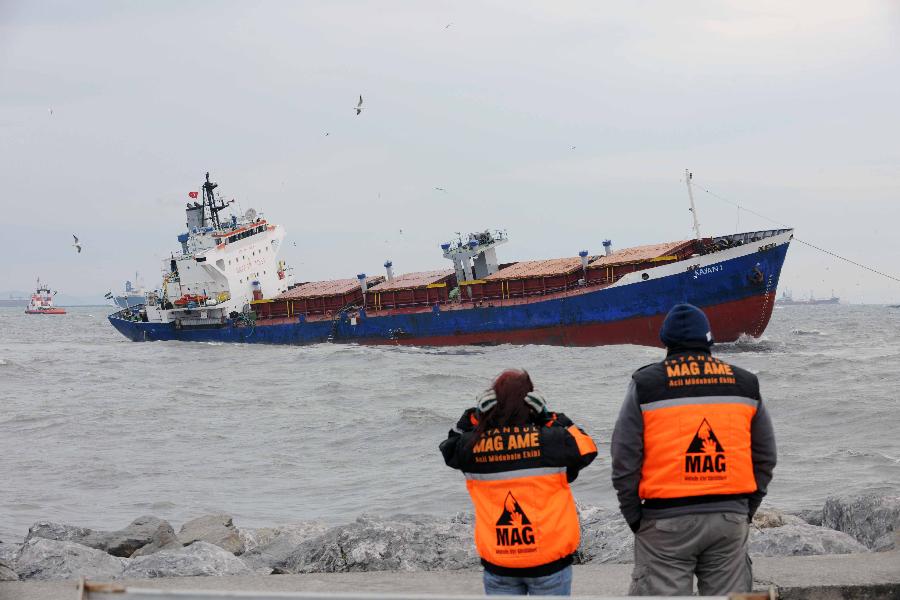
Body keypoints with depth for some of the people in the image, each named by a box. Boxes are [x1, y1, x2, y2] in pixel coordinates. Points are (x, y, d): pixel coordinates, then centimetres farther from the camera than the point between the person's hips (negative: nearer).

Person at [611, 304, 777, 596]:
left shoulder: (645, 385, -2)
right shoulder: (745, 383, 8)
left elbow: (624, 460, -4)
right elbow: (764, 457, 12)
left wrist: (634, 517, 5)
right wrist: (747, 510, 18)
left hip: (666, 519, -3)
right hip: (730, 517, 3)